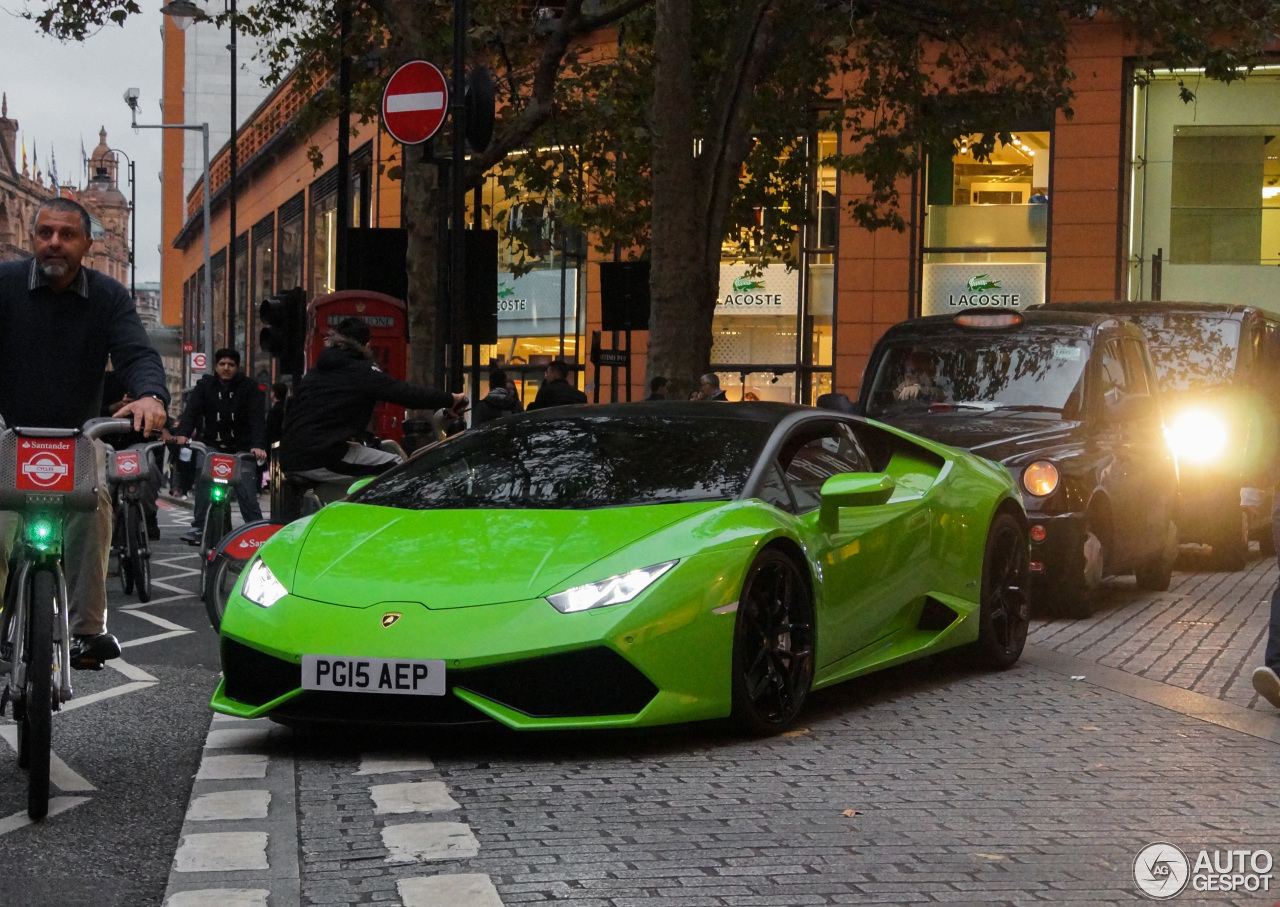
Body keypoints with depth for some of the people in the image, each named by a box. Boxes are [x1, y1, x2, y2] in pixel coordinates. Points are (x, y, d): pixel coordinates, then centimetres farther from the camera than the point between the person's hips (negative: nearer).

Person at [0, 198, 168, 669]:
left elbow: (136, 353, -10)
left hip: (78, 434, 1)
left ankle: (87, 627, -22)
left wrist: (150, 395, -33)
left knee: (93, 498, -27)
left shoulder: (108, 295, 1)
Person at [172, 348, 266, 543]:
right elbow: (192, 410, -11)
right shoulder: (205, 385, 3)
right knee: (203, 480, -20)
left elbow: (256, 417, -11)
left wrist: (257, 445, -28)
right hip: (212, 444, 1)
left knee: (246, 491, -13)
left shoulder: (248, 386, 0)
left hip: (241, 447, -1)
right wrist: (183, 433, -31)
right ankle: (199, 527, -16)